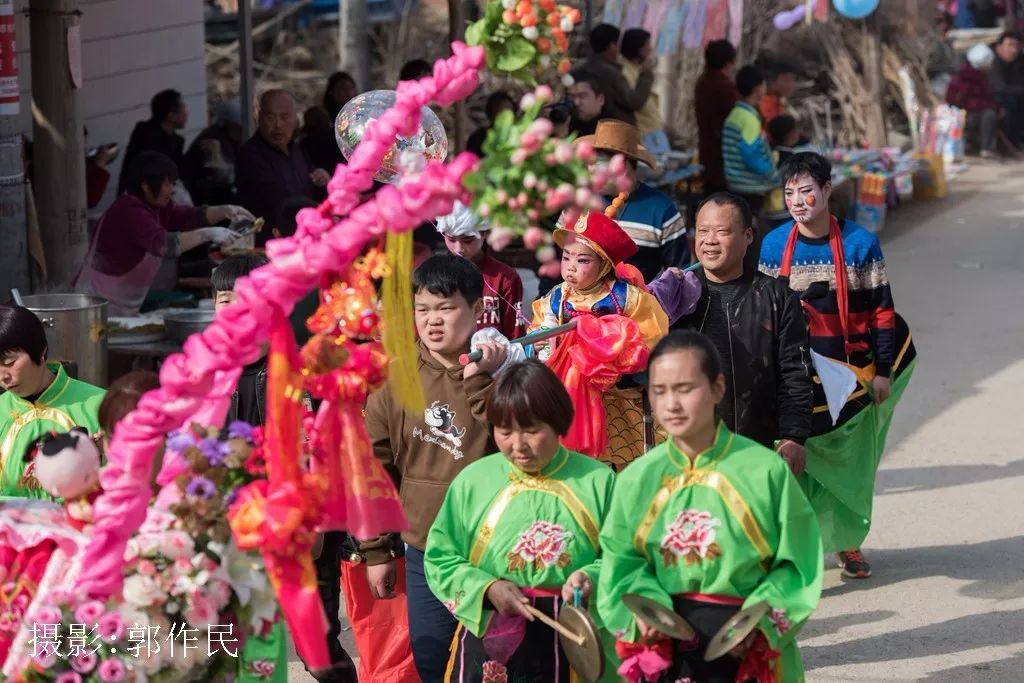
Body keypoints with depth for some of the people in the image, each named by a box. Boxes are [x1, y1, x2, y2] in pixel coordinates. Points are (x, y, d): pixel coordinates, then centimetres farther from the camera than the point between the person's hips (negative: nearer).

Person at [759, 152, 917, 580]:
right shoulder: (774, 245, -1)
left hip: (850, 372, 0)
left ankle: (847, 542, 27)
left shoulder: (860, 244, -5)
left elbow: (881, 311, -1)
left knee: (849, 463, 11)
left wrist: (883, 371, -3)